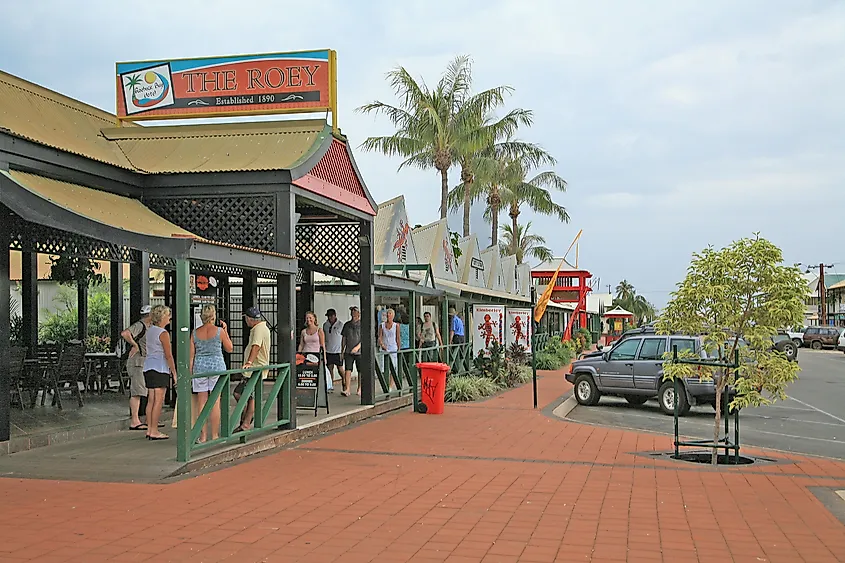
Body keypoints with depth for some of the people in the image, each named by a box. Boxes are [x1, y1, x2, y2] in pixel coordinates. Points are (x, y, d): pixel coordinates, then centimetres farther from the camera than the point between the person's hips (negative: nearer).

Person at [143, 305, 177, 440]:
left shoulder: (150, 330, 10)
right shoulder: (163, 333, -12)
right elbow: (168, 355, -12)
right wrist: (174, 373, -8)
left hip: (148, 367, 8)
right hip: (160, 368, -8)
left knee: (151, 400, 11)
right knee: (158, 400, -5)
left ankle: (149, 430, 13)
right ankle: (154, 432, -5)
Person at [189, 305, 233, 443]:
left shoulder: (195, 333, 2)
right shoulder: (220, 331, -5)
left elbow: (191, 355, 3)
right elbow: (229, 349, 7)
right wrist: (226, 331, 14)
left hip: (200, 367, 2)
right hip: (217, 366, -2)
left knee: (201, 403, 6)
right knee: (215, 402, 1)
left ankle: (203, 436, 7)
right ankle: (215, 435, 3)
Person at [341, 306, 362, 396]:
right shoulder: (347, 325, 12)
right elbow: (344, 339, 17)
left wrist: (358, 346, -21)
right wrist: (342, 351, 14)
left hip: (360, 352, -3)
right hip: (348, 352, 3)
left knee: (361, 371, 4)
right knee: (347, 370, -7)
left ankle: (359, 389, 16)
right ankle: (347, 389, -8)